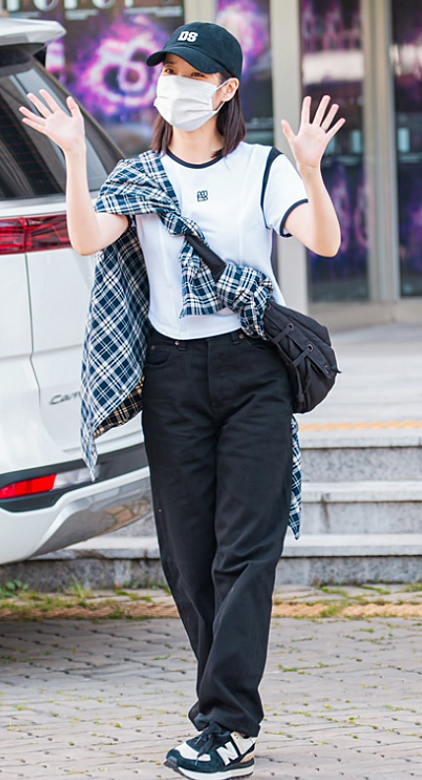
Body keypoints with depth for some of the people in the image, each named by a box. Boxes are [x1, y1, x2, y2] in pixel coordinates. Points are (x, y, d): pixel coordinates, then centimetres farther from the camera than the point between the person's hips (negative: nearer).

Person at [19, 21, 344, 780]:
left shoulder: (263, 170, 3)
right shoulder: (137, 177, 8)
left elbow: (325, 242, -12)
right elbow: (87, 240, -9)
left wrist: (310, 170, -28)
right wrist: (73, 155, -18)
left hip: (253, 368, -3)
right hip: (172, 373, 3)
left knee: (244, 549, -9)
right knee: (189, 555, 4)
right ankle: (232, 711, 15)